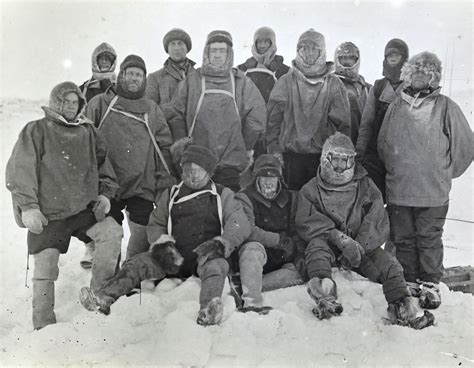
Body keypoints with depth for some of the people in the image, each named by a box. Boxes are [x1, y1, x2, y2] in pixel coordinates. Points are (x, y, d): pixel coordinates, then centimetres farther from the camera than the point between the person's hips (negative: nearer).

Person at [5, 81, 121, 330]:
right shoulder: (36, 131, -1)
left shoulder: (88, 132, 12)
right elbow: (19, 172, -7)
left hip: (84, 209, 4)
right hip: (47, 215, -3)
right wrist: (28, 207, -14)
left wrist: (104, 194, 7)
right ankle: (44, 326, 16)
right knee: (45, 269, -1)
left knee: (112, 233, -17)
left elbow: (104, 166, 22)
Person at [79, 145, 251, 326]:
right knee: (137, 263, -18)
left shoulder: (223, 195, 11)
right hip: (175, 257, 4)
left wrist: (220, 244, -19)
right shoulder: (171, 195, 20)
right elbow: (155, 224, 19)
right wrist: (162, 244, -4)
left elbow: (240, 224, -1)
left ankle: (208, 310, -60)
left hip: (205, 256, -3)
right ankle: (104, 298, -31)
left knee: (215, 265, -37)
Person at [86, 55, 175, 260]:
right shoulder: (100, 104, 7)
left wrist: (166, 181, 4)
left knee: (142, 235, 0)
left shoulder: (152, 109, 13)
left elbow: (165, 145, 12)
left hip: (142, 185, 2)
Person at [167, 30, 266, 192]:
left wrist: (246, 147, 4)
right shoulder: (192, 81, 9)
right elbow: (176, 115, 7)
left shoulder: (241, 81, 8)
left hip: (231, 163, 0)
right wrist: (181, 144, -2)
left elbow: (257, 114, 5)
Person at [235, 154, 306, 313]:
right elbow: (246, 231, -18)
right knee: (253, 248, -37)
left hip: (282, 260, 5)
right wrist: (279, 240, -16)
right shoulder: (244, 198, -4)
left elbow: (296, 231, 12)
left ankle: (243, 287, -29)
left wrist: (300, 254, -6)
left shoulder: (290, 198, 13)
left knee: (300, 271, -21)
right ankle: (251, 302, -47)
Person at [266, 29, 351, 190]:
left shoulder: (334, 84, 5)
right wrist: (274, 149, -3)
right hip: (291, 155, 0)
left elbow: (343, 122, 6)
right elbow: (272, 119, 4)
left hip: (323, 156, 0)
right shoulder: (286, 82, 5)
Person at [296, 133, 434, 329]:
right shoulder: (310, 190, 8)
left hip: (364, 245, 2)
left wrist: (359, 246, -16)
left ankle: (401, 307, -28)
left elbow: (378, 223, 2)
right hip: (329, 245, -2)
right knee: (316, 245, -34)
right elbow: (309, 222, -7)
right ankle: (325, 298, -56)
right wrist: (340, 239, -22)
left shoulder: (366, 187, 12)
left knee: (388, 264, -21)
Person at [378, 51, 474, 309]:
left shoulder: (445, 107, -5)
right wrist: (394, 170, 11)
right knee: (403, 239, 12)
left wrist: (444, 173, 5)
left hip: (433, 192, -3)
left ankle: (430, 284, 21)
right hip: (398, 191, 3)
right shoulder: (396, 106, 5)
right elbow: (382, 144, 14)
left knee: (429, 239, 6)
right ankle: (409, 282, 27)